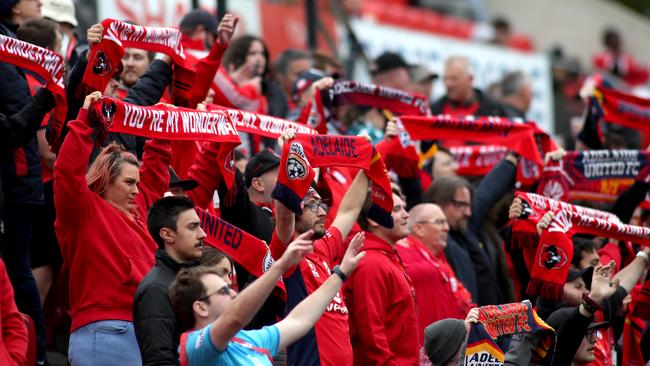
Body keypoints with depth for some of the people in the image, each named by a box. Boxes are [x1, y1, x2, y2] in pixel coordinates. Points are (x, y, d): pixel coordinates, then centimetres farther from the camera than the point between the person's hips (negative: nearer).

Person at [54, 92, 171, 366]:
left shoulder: (136, 210, 20)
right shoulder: (85, 211, -1)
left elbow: (155, 170, 33)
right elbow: (68, 172, -16)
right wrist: (84, 120, -15)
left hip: (143, 329, 9)